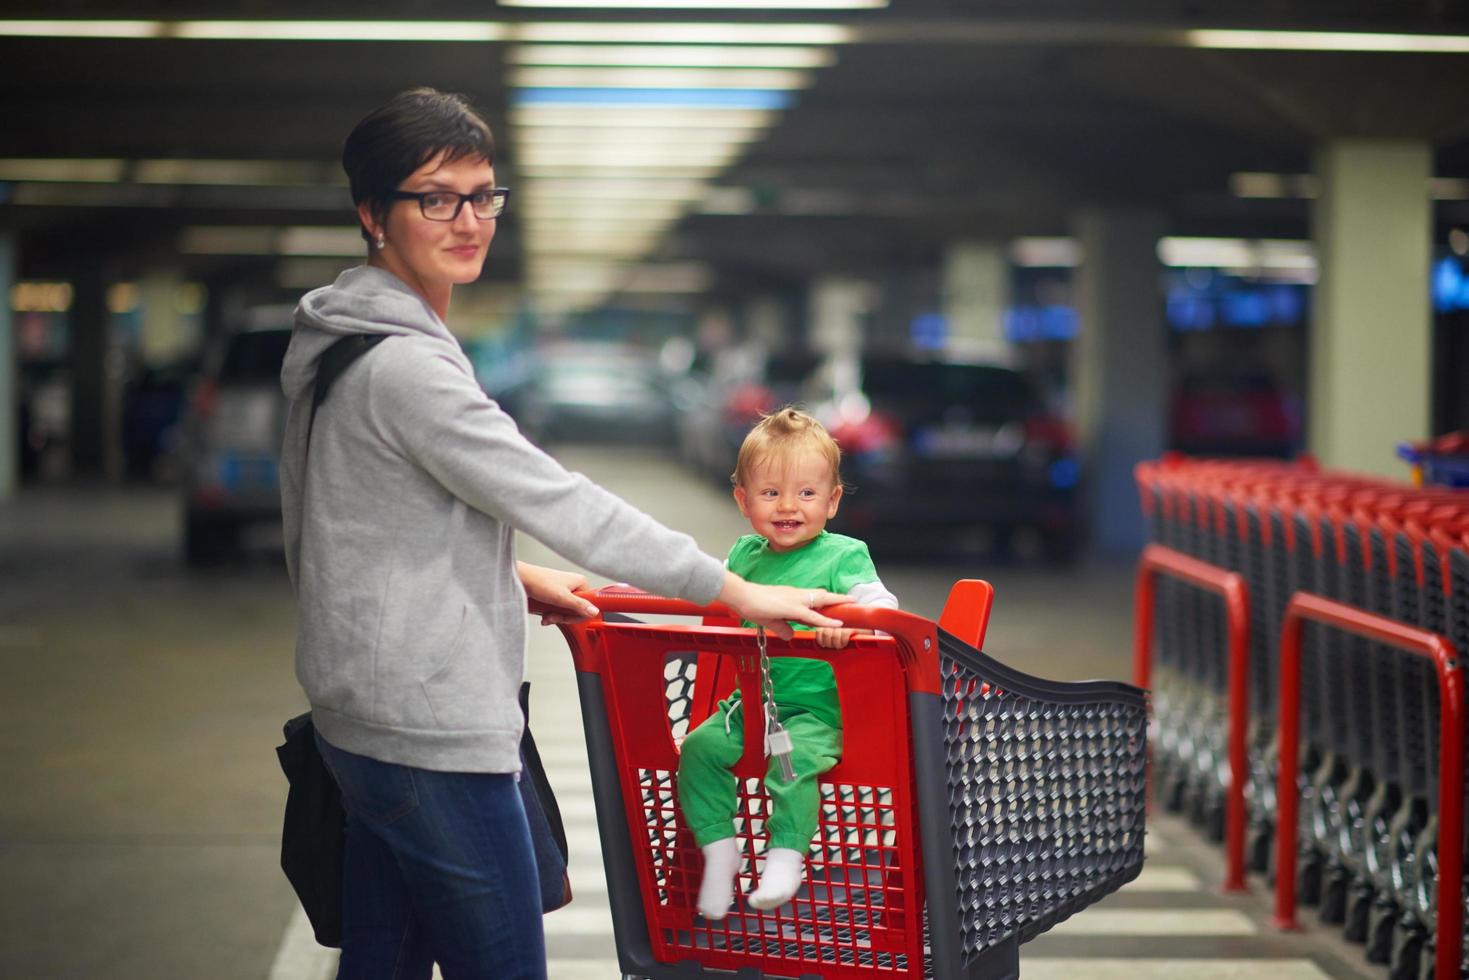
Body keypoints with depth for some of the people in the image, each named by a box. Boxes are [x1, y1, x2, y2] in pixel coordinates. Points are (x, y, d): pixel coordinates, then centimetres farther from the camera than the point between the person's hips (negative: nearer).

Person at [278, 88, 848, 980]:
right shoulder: (404, 365, -19)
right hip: (430, 731, -10)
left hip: (368, 716, 10)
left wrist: (516, 577, 14)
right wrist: (740, 592, -14)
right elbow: (557, 501, -19)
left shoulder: (348, 343, 12)